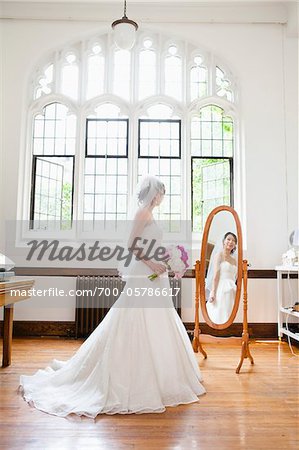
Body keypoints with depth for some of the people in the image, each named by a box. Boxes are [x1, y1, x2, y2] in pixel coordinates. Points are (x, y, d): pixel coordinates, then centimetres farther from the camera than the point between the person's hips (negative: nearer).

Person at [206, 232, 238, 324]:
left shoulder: (234, 259, 19)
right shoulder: (219, 254, 0)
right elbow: (215, 275, -9)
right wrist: (213, 292, -17)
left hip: (232, 291, 7)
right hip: (221, 289, -7)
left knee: (230, 316, 3)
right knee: (219, 316, -9)